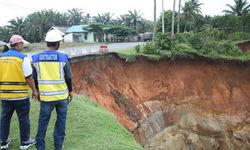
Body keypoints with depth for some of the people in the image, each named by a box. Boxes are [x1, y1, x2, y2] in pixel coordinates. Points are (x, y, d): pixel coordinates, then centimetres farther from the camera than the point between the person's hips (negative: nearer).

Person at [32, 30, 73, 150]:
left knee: (43, 121, 13)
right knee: (61, 119, 14)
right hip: (62, 95, -1)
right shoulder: (63, 57, -10)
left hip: (46, 96, 1)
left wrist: (37, 91, 18)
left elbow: (34, 78, 4)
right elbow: (68, 78, -6)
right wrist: (70, 91, 8)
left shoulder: (36, 58, -3)